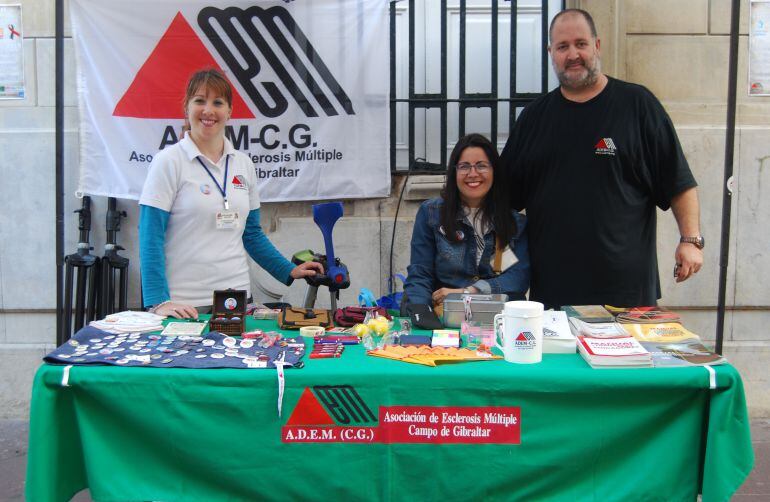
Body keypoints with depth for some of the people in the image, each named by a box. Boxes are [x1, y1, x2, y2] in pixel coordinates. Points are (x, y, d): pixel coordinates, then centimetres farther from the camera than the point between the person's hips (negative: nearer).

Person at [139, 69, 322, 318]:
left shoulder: (243, 164, 10)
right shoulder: (169, 162, -5)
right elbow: (150, 237, -10)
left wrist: (290, 271, 12)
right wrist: (158, 302, -19)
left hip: (236, 298, 5)